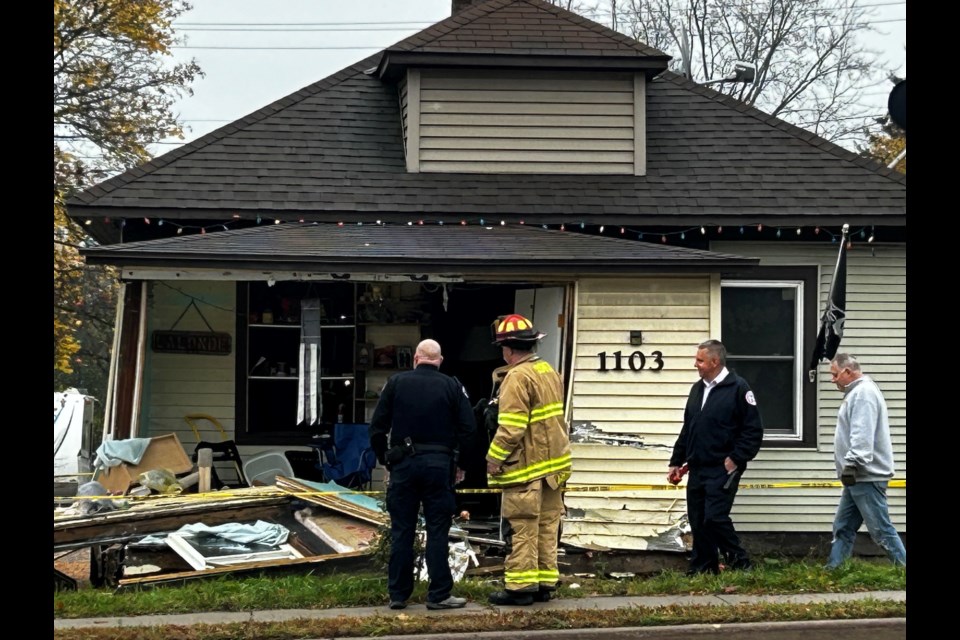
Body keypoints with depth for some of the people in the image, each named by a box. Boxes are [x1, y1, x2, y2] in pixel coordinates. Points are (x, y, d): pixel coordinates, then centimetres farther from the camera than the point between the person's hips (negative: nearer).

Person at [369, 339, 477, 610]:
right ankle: (439, 595, 1)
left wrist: (385, 459, 11)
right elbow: (468, 427, -3)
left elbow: (378, 427, 1)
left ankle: (398, 595, 10)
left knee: (401, 531, 7)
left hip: (403, 465, 1)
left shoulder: (396, 383, 3)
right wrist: (461, 463, 6)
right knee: (438, 531, 2)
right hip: (439, 464, -1)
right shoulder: (452, 386, 1)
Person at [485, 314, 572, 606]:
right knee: (547, 526, 12)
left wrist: (494, 458, -14)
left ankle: (520, 586, -2)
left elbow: (511, 427, -21)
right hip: (553, 463, 9)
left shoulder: (517, 377, -16)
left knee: (522, 528, -4)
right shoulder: (549, 371, 13)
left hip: (526, 466, -9)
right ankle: (545, 582, 16)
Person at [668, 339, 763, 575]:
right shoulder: (697, 389, 16)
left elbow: (754, 430, -9)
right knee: (697, 521, 8)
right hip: (697, 469, 7)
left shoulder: (738, 388, -7)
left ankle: (740, 563, 2)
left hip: (723, 469, -7)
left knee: (715, 518, -14)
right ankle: (702, 569, 17)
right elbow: (687, 429, 23)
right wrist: (676, 462, 19)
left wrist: (736, 459, -14)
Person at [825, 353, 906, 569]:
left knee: (881, 530, -8)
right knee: (843, 528, 10)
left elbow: (862, 434, -25)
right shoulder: (856, 392, 19)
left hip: (867, 477, -11)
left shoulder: (864, 392, -14)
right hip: (858, 477, 11)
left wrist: (852, 463, -31)